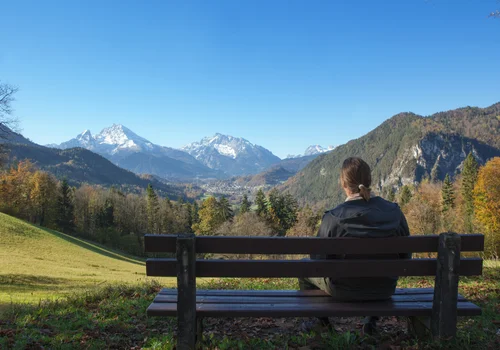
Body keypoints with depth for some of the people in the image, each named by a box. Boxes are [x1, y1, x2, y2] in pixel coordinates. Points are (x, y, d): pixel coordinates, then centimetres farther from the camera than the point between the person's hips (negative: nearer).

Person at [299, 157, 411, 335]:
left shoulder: (333, 218, -25)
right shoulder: (395, 212, -13)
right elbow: (405, 257, -2)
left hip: (344, 291, -3)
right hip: (385, 290, 4)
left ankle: (322, 322, 39)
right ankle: (372, 320, 39)